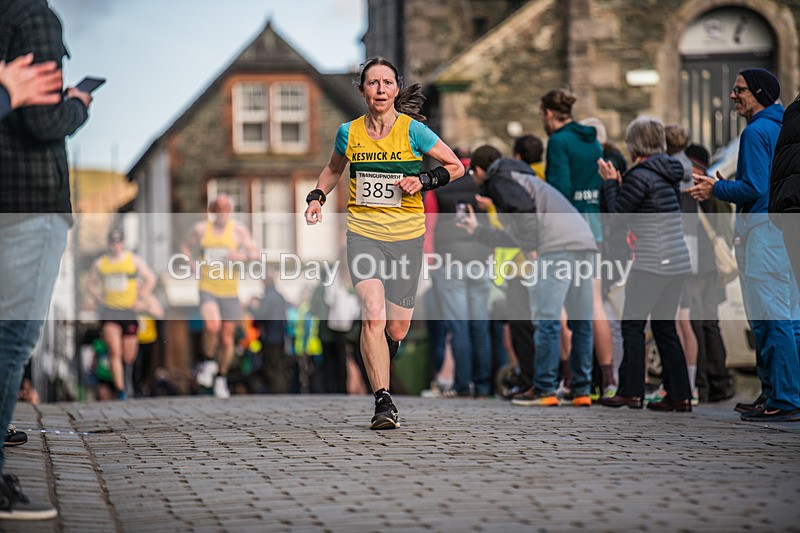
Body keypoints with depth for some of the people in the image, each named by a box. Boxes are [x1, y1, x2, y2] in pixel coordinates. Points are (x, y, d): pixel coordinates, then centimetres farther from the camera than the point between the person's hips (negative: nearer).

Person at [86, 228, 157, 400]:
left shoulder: (134, 260, 3)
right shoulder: (100, 263, 6)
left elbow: (150, 278, 9)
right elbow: (90, 283, 19)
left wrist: (142, 300, 1)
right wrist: (99, 298, 3)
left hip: (129, 310, 0)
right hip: (108, 311, 0)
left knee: (129, 356, 6)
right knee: (114, 351, -18)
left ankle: (128, 375, 40)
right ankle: (120, 389, -19)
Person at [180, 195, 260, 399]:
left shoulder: (238, 230, 1)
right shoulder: (201, 229, 3)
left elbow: (255, 253, -1)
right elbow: (186, 246, 19)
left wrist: (242, 255, -22)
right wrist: (190, 264, 2)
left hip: (230, 291, 1)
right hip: (208, 288, -1)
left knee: (227, 338, 5)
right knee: (211, 325, -27)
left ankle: (221, 378, 24)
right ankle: (209, 363, -2)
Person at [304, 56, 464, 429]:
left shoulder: (413, 131, -5)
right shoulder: (349, 133, 2)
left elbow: (456, 167, 4)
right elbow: (333, 169, 23)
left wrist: (423, 181, -11)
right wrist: (317, 196, 6)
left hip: (406, 235, 0)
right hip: (363, 232, 0)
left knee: (397, 329, 6)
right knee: (373, 314, -21)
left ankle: (378, 365, 43)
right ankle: (383, 402, -20)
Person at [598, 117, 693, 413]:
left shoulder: (641, 175, -13)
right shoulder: (668, 174, 13)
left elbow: (617, 213, -7)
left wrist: (610, 182, 5)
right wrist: (619, 185, 18)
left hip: (652, 263, -8)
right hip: (678, 261, 8)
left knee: (633, 324, 0)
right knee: (665, 326, 12)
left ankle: (631, 392, 0)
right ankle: (679, 395, 9)